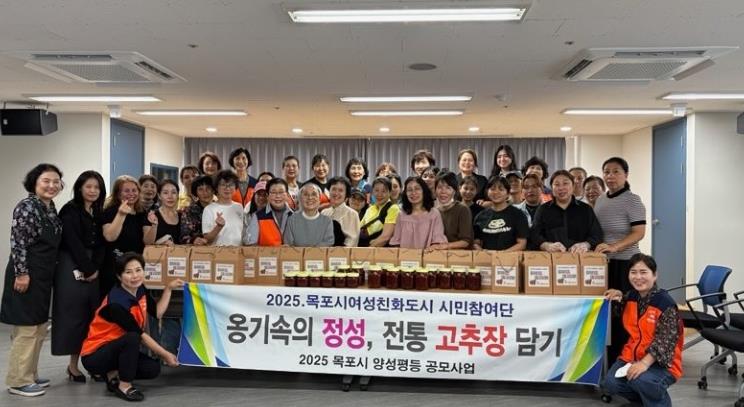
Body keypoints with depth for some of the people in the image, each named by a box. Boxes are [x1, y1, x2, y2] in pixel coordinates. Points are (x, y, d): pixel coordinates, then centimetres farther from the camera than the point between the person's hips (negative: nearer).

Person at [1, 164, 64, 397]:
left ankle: (30, 375, 25)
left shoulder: (51, 208, 12)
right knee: (26, 328, -3)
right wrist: (22, 273, -20)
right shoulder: (27, 207, -14)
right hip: (27, 275, -9)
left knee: (39, 328, 14)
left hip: (43, 276, 9)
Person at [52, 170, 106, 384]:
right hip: (71, 268, -6)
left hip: (93, 268, 6)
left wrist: (95, 268, -6)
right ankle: (73, 364, 3)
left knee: (92, 314, 3)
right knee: (74, 314, -4)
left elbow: (100, 244, 7)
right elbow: (73, 243, -13)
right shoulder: (70, 210, -6)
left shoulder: (99, 213, 12)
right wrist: (87, 269, -12)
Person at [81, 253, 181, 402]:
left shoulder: (140, 290, -5)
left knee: (153, 369, -10)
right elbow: (139, 334, -23)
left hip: (118, 350, 8)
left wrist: (169, 288, 5)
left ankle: (114, 374, 10)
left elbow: (157, 313, 5)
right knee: (132, 337, -34)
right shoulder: (116, 303, -29)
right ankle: (123, 386, -16)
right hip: (94, 355, -7)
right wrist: (165, 355, -16)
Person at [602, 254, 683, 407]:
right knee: (610, 384, -15)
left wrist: (645, 363, -32)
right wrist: (620, 298, 7)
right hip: (632, 356, 6)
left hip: (661, 362, -6)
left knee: (640, 380, -35)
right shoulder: (631, 296, 4)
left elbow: (664, 341, -21)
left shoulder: (665, 303, -16)